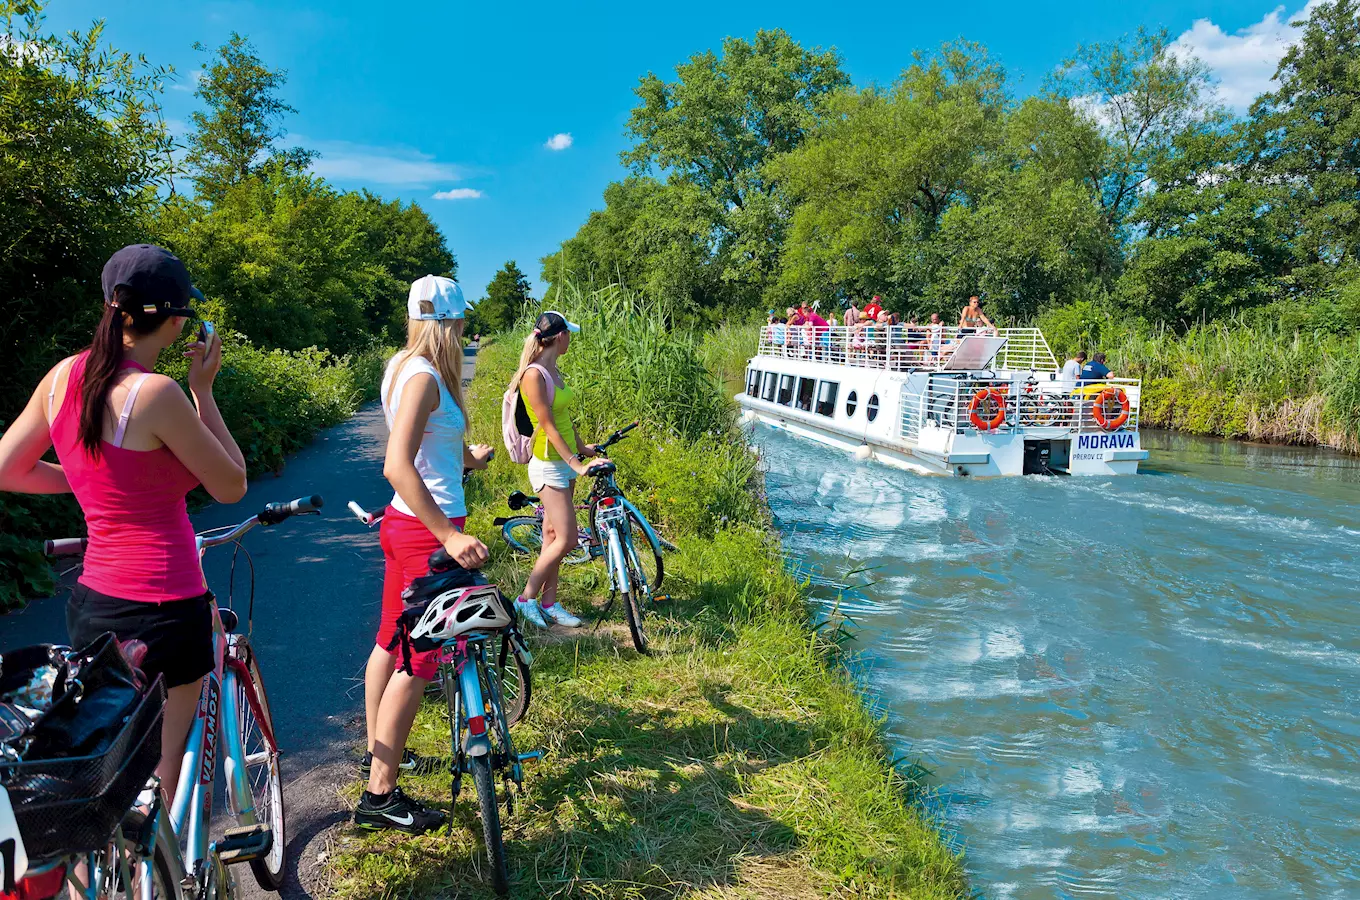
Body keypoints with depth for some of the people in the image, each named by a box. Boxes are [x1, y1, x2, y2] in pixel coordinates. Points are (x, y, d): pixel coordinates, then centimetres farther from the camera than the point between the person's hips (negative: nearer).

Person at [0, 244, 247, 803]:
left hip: (92, 604, 7)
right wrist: (203, 390, -6)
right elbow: (232, 486, -10)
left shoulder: (63, 375, 1)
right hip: (162, 610, -7)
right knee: (159, 780, 10)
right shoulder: (155, 394, -20)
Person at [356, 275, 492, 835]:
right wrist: (450, 537, -32)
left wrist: (464, 458, 33)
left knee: (393, 639, 21)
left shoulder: (401, 366, 11)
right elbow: (397, 466, -29)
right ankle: (380, 796, 6)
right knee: (419, 660, -3)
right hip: (428, 530, -10)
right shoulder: (424, 376, -19)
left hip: (405, 523, 10)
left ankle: (377, 751, 38)